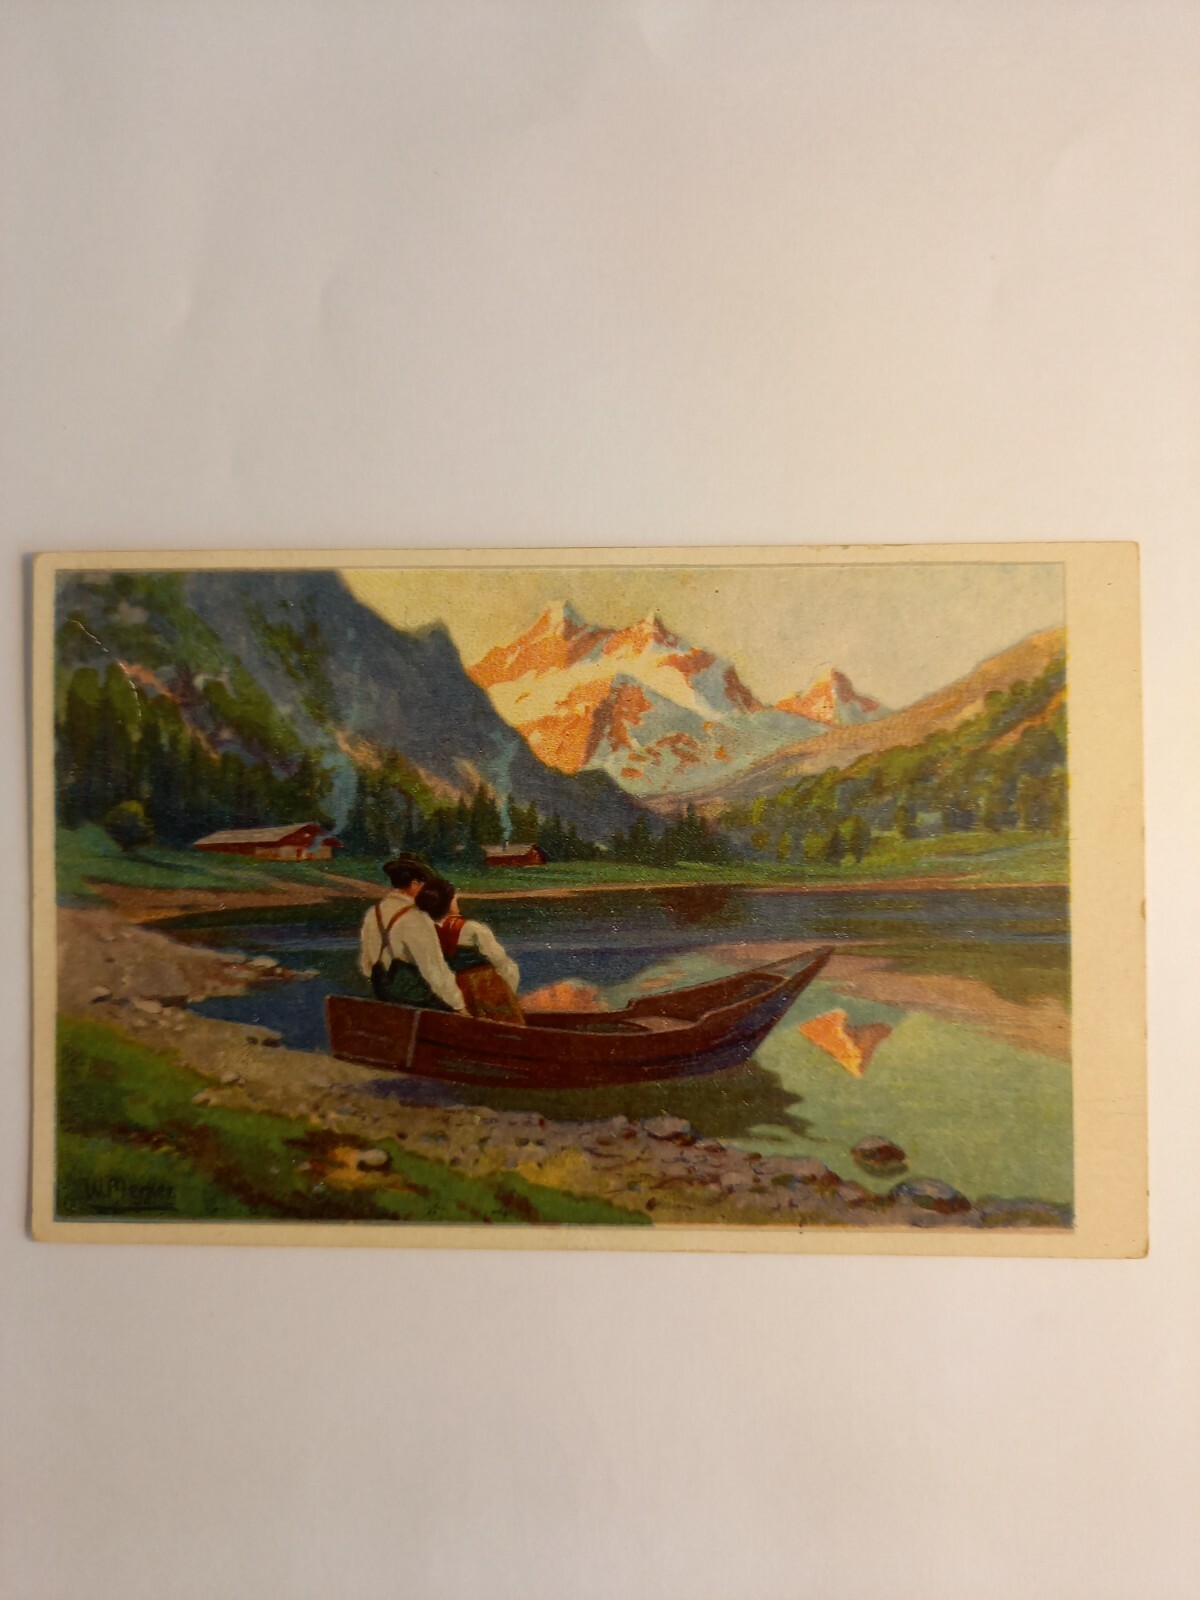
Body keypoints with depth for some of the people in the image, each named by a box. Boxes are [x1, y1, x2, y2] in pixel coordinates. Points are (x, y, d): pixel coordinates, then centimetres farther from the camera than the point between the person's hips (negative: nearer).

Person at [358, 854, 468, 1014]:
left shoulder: (373, 913, 3)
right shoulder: (415, 918, -20)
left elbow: (365, 965, 11)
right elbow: (434, 968, -19)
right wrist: (458, 1004, -11)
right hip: (414, 1000, -8)